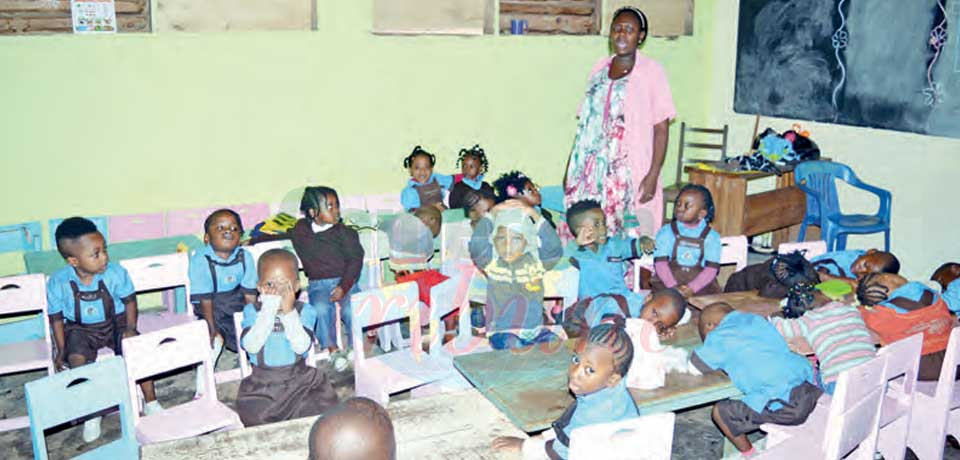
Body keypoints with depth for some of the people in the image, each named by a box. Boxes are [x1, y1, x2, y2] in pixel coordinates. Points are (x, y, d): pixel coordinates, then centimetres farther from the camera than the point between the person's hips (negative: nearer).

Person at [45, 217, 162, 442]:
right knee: (76, 358, -28)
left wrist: (130, 328, -13)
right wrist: (61, 350, -5)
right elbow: (56, 318, -3)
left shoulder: (115, 272, -15)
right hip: (80, 329, 0)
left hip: (115, 322, 0)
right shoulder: (58, 282, -15)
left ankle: (150, 403, -4)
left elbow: (129, 301, -2)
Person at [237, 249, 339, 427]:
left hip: (300, 378, 0)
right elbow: (251, 346, -17)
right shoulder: (251, 311, -2)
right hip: (262, 383, 0)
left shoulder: (305, 311, -3)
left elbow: (301, 346, -16)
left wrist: (289, 312, -21)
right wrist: (268, 311, -21)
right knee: (254, 418, -17)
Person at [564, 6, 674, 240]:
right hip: (593, 172, 4)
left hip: (632, 174, -4)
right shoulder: (600, 68, 12)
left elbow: (661, 129, -5)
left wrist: (653, 175, -13)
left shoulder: (652, 71, -1)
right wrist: (570, 169, 12)